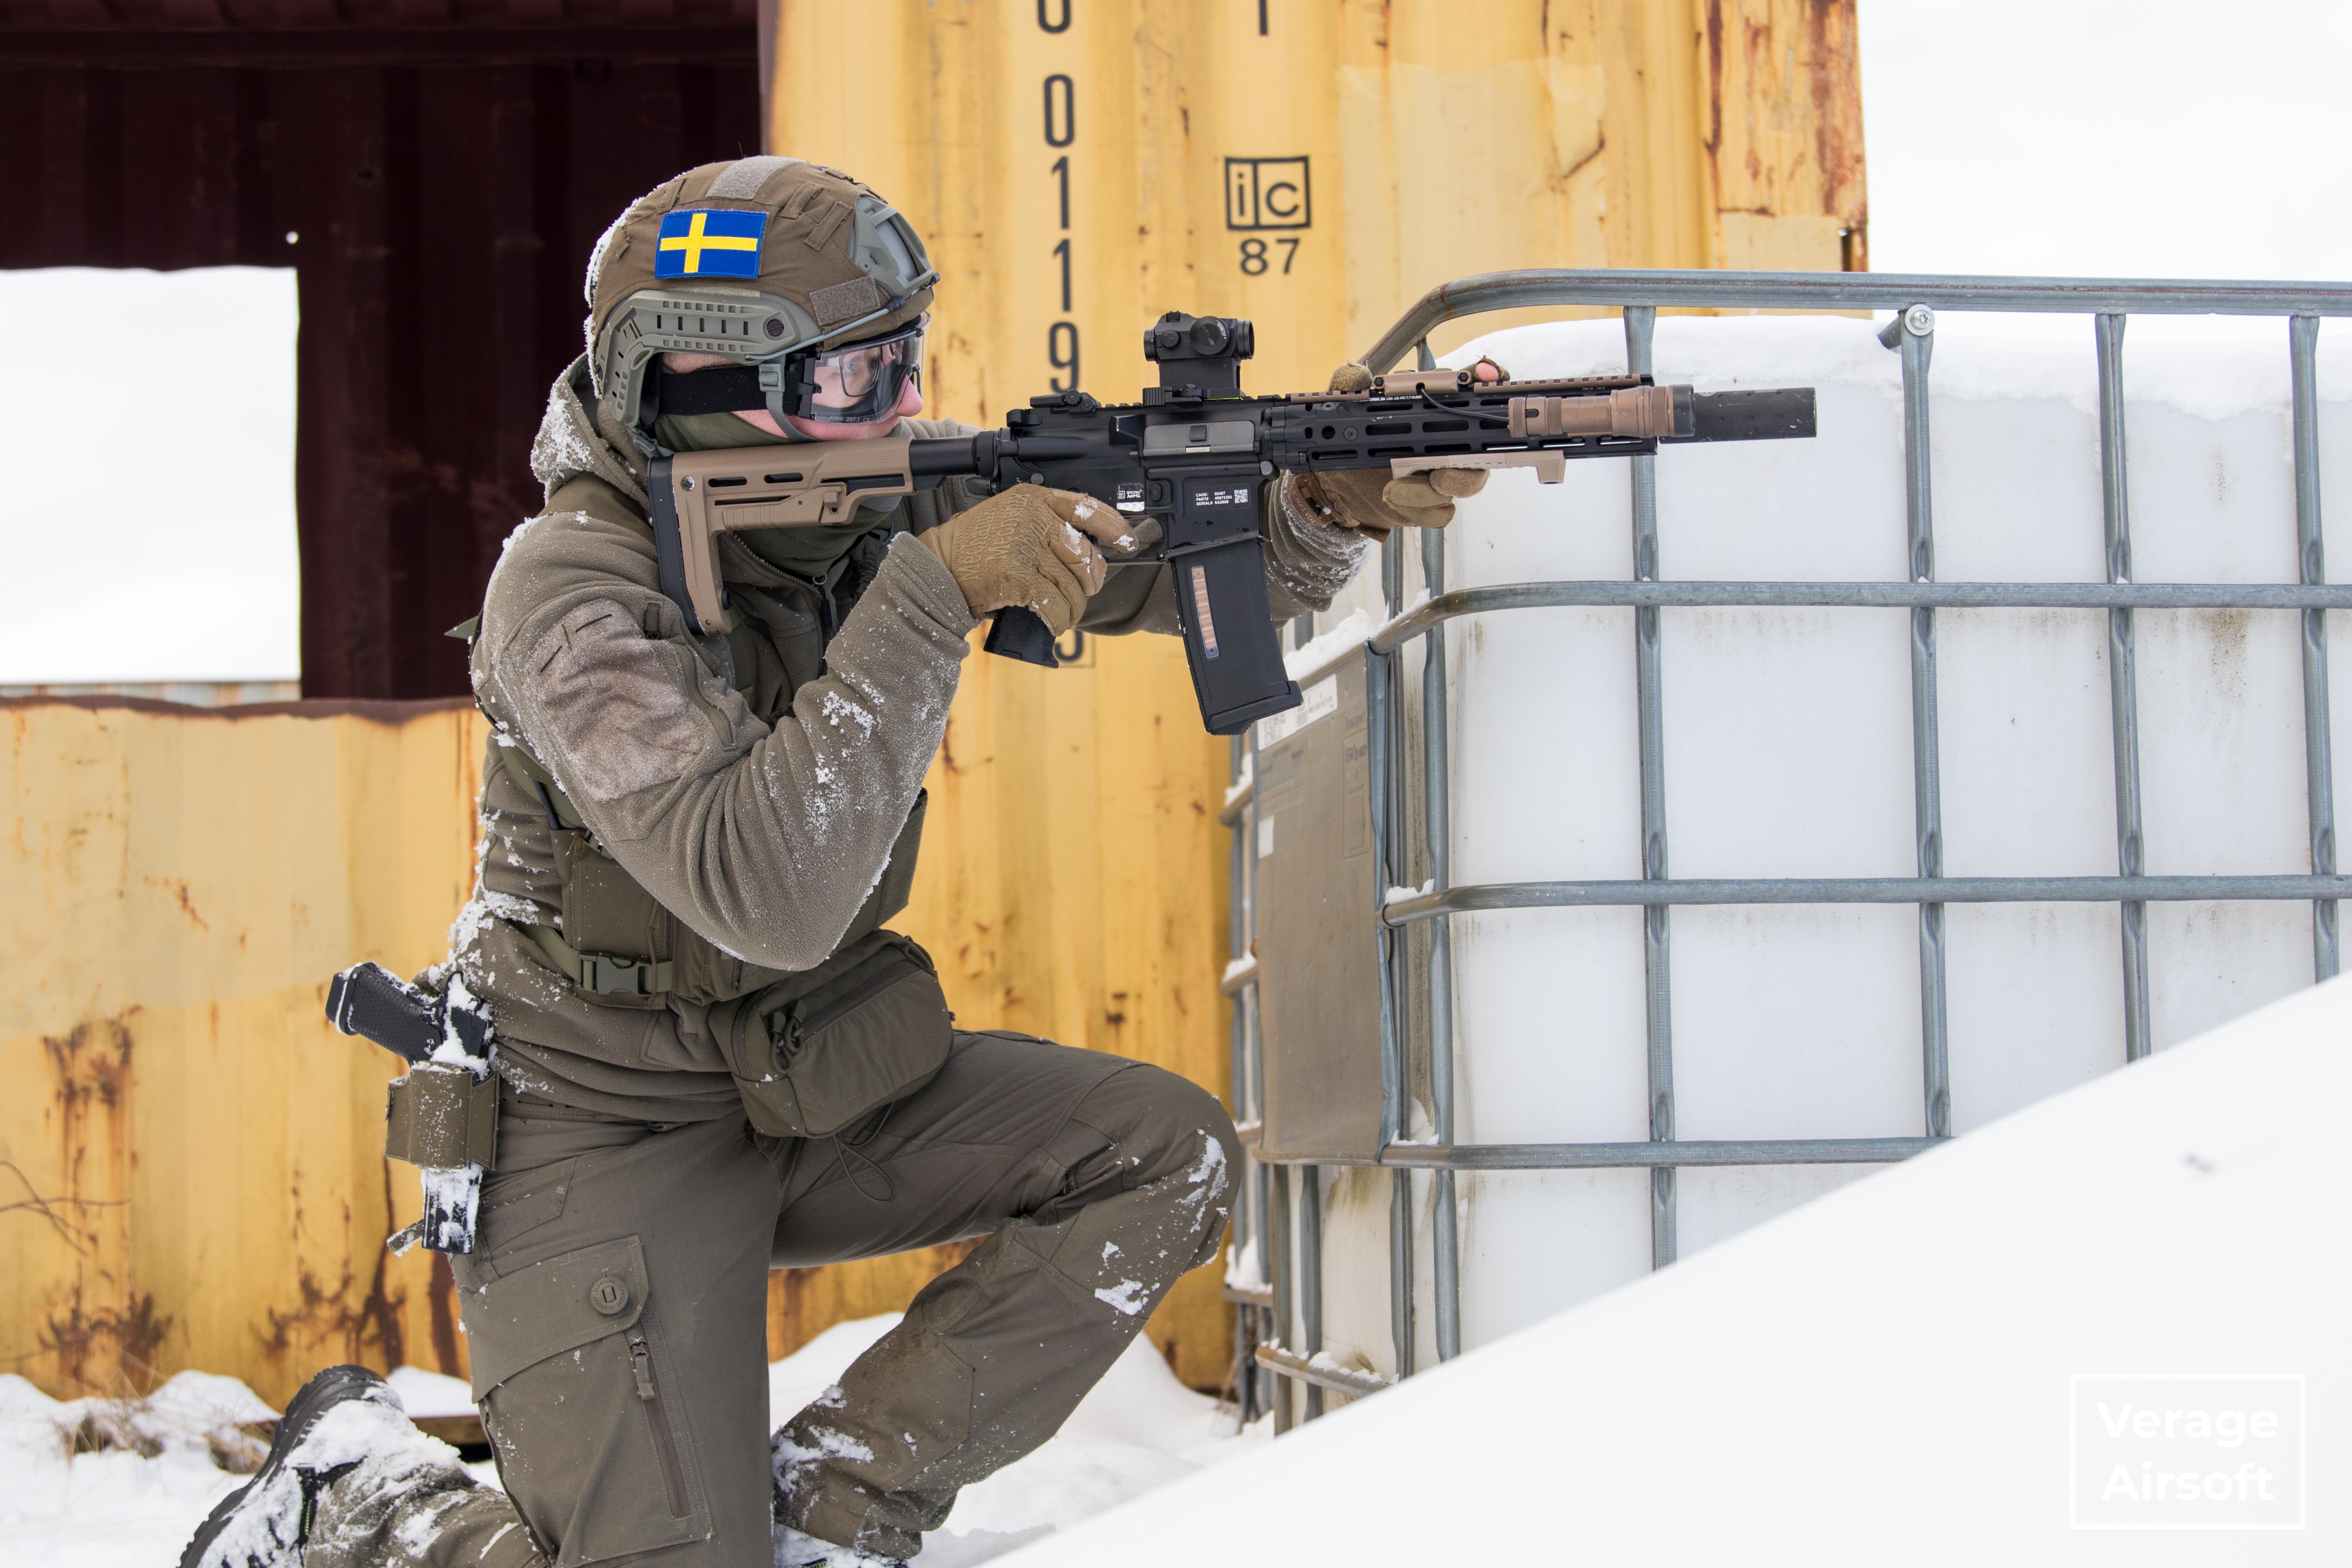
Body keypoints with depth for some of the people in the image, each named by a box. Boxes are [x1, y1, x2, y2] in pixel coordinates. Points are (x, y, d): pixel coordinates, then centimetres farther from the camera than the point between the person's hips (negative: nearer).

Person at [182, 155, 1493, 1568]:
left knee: (1168, 1158, -9)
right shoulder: (574, 589, -26)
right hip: (608, 1126, -7)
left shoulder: (898, 492, -7)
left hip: (816, 1079, 7)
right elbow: (769, 894, -38)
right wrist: (938, 591, -39)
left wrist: (1336, 504, -29)